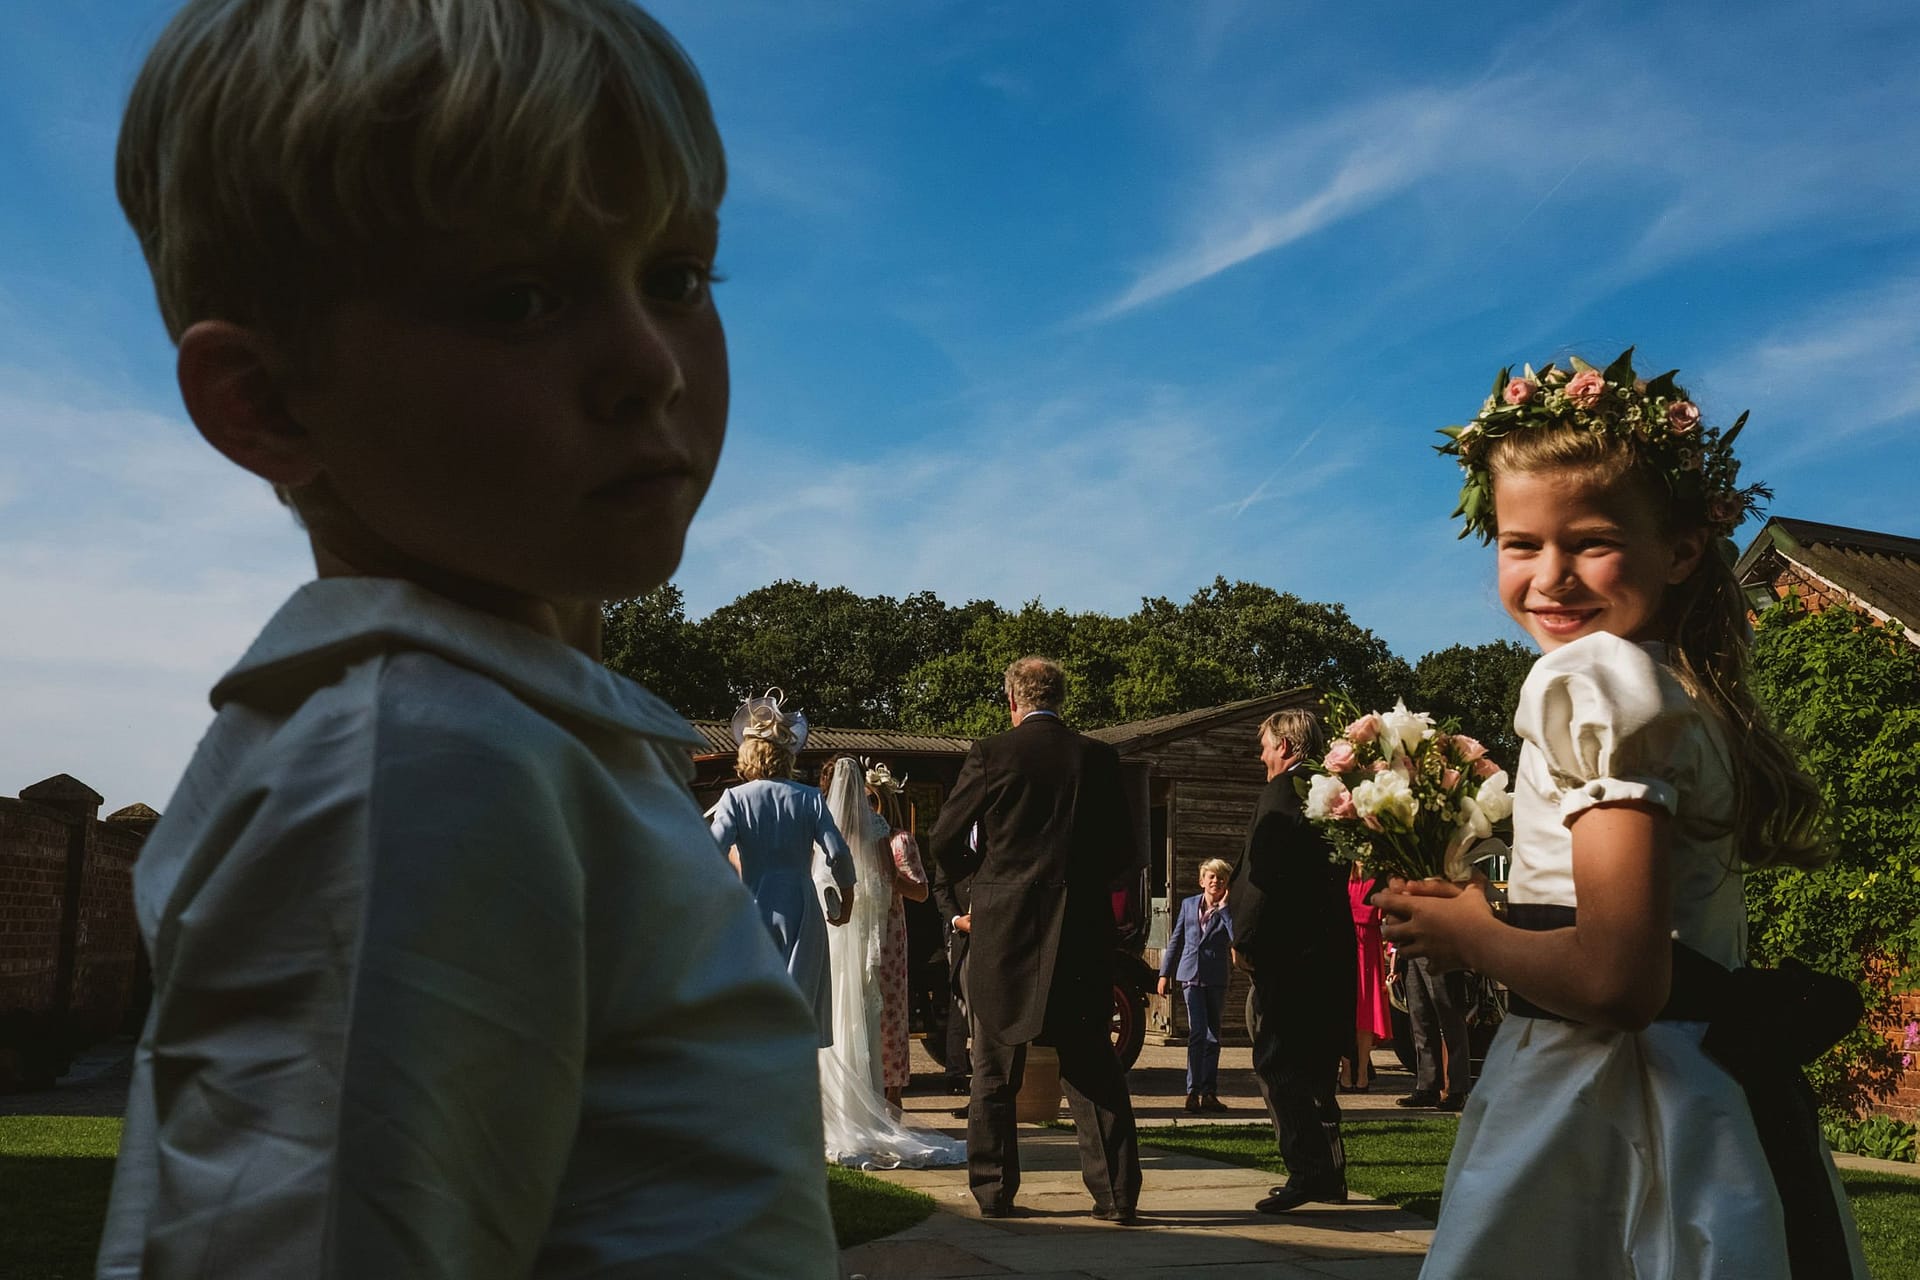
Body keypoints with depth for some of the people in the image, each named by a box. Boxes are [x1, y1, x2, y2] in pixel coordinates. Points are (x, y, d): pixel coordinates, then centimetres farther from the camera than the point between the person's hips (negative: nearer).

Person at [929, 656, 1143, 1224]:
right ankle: (1117, 1194, 6)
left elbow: (944, 841, 1)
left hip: (1002, 924, -1)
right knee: (1092, 1065, 7)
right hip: (1081, 930, 2)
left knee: (993, 1068, 10)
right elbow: (1122, 850, 5)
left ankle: (993, 1191, 15)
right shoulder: (1098, 757, 2)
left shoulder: (991, 754, -5)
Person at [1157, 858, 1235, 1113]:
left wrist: (1224, 908, -14)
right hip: (1191, 975, 0)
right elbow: (1175, 940, 13)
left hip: (1217, 979, 0)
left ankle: (1208, 1092, 12)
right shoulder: (1188, 904, 8)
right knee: (1198, 1032, -10)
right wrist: (1165, 973, 11)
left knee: (1213, 1035, 5)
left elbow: (1236, 939, -16)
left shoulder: (1228, 911, 2)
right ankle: (1194, 1090, -5)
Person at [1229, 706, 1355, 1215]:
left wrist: (1243, 939, -10)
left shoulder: (1283, 790, -11)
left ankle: (1307, 1170, -9)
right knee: (1313, 1066, 16)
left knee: (1276, 1063, -5)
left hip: (1288, 950, -9)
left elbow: (1264, 873, -18)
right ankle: (1329, 1172, 21)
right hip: (1330, 951, 9)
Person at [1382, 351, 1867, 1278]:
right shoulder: (1693, 694, 10)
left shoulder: (1594, 679, -16)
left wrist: (1468, 933, -10)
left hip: (1597, 1117, -9)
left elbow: (1618, 978, -25)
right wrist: (1496, 914, 14)